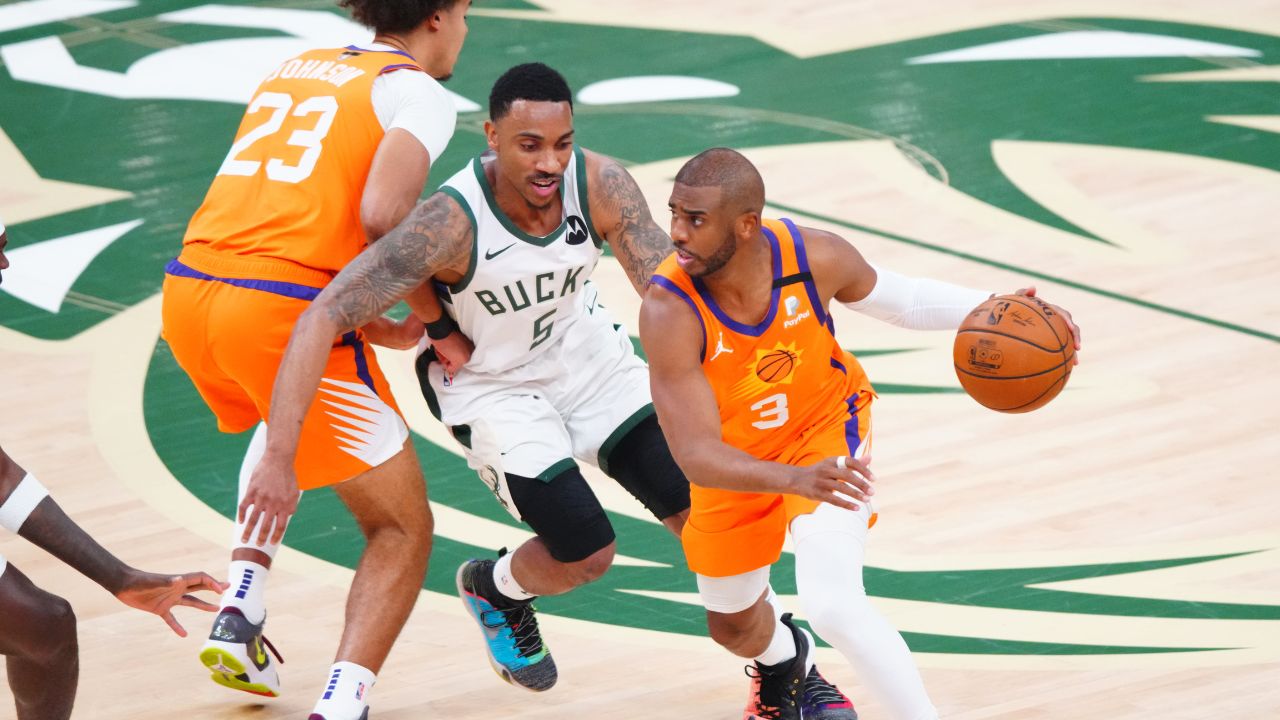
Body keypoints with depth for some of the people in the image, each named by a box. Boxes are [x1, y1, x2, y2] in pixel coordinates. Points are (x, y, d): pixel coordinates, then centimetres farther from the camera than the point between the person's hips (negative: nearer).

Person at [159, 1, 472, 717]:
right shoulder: (419, 92, 2)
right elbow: (381, 215, -15)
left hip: (189, 289, 7)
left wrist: (367, 317, 18)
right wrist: (431, 309, 0)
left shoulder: (297, 68, 24)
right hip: (285, 313, -7)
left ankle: (239, 614, 24)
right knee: (403, 530, 7)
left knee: (286, 419, 39)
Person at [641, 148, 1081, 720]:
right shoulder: (669, 310, -36)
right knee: (733, 624, 24)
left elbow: (897, 298, -3)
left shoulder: (815, 257, -27)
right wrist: (798, 480, -56)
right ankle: (782, 663, 62)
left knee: (833, 605, -26)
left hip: (826, 428, -1)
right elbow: (695, 456, -39)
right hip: (734, 464, 1)